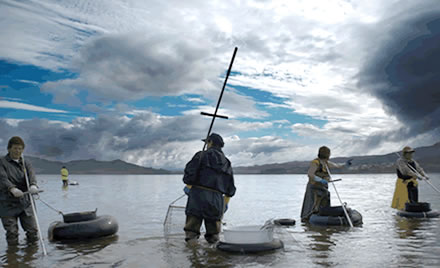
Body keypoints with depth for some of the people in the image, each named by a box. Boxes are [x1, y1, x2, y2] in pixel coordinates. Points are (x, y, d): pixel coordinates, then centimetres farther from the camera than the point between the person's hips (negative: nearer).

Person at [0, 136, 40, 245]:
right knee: (12, 234, -3)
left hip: (25, 203, 4)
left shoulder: (26, 163, 13)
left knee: (33, 232, 4)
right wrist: (12, 188, -38)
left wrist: (33, 185, -31)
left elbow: (31, 175, -8)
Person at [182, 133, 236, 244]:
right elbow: (230, 189, 20)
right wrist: (225, 204, 31)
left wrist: (188, 187, 12)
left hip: (198, 194, -3)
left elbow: (189, 173, -6)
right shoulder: (226, 163, 20)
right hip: (216, 199, 4)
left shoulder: (201, 155, 5)